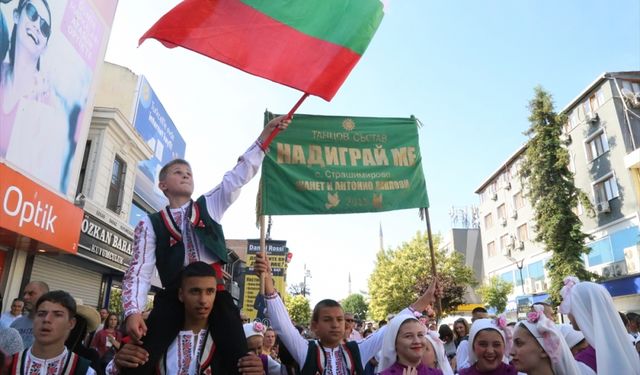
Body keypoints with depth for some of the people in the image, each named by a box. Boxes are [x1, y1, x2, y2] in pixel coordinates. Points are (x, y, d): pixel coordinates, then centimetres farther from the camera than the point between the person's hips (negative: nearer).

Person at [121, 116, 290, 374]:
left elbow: (239, 176, 8)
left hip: (215, 289, 1)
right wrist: (133, 311, -13)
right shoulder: (151, 224, 10)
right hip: (175, 294, 0)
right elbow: (139, 270, 3)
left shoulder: (209, 205, 15)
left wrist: (264, 135, 1)